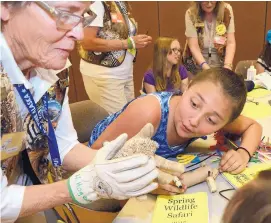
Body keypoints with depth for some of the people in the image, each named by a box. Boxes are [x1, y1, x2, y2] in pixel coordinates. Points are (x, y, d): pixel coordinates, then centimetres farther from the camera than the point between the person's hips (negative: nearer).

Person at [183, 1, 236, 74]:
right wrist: (206, 68, -31)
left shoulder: (227, 10, -8)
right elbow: (193, 46, -18)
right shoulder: (191, 14, -12)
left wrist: (227, 66, -25)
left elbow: (231, 43, -10)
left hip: (220, 66, 1)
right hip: (197, 67, -1)